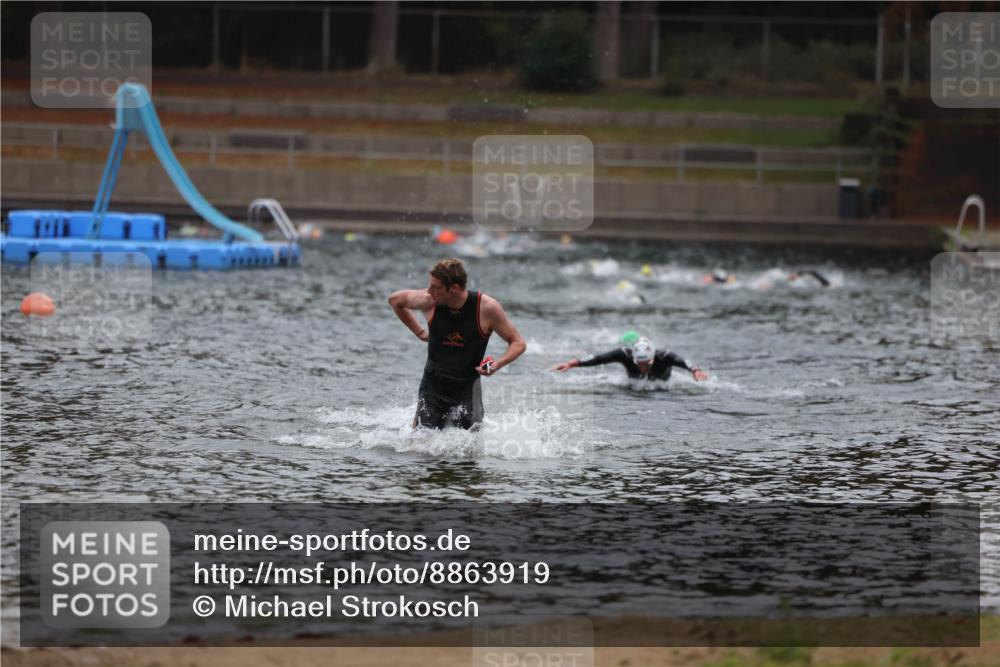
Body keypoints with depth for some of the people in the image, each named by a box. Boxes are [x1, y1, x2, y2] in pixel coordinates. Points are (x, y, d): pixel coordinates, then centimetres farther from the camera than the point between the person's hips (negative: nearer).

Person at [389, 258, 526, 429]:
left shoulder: (487, 307, -17)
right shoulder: (428, 302, -12)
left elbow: (518, 343, -7)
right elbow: (395, 300, 10)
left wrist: (497, 364, -25)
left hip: (467, 389, -1)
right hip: (432, 387, 1)